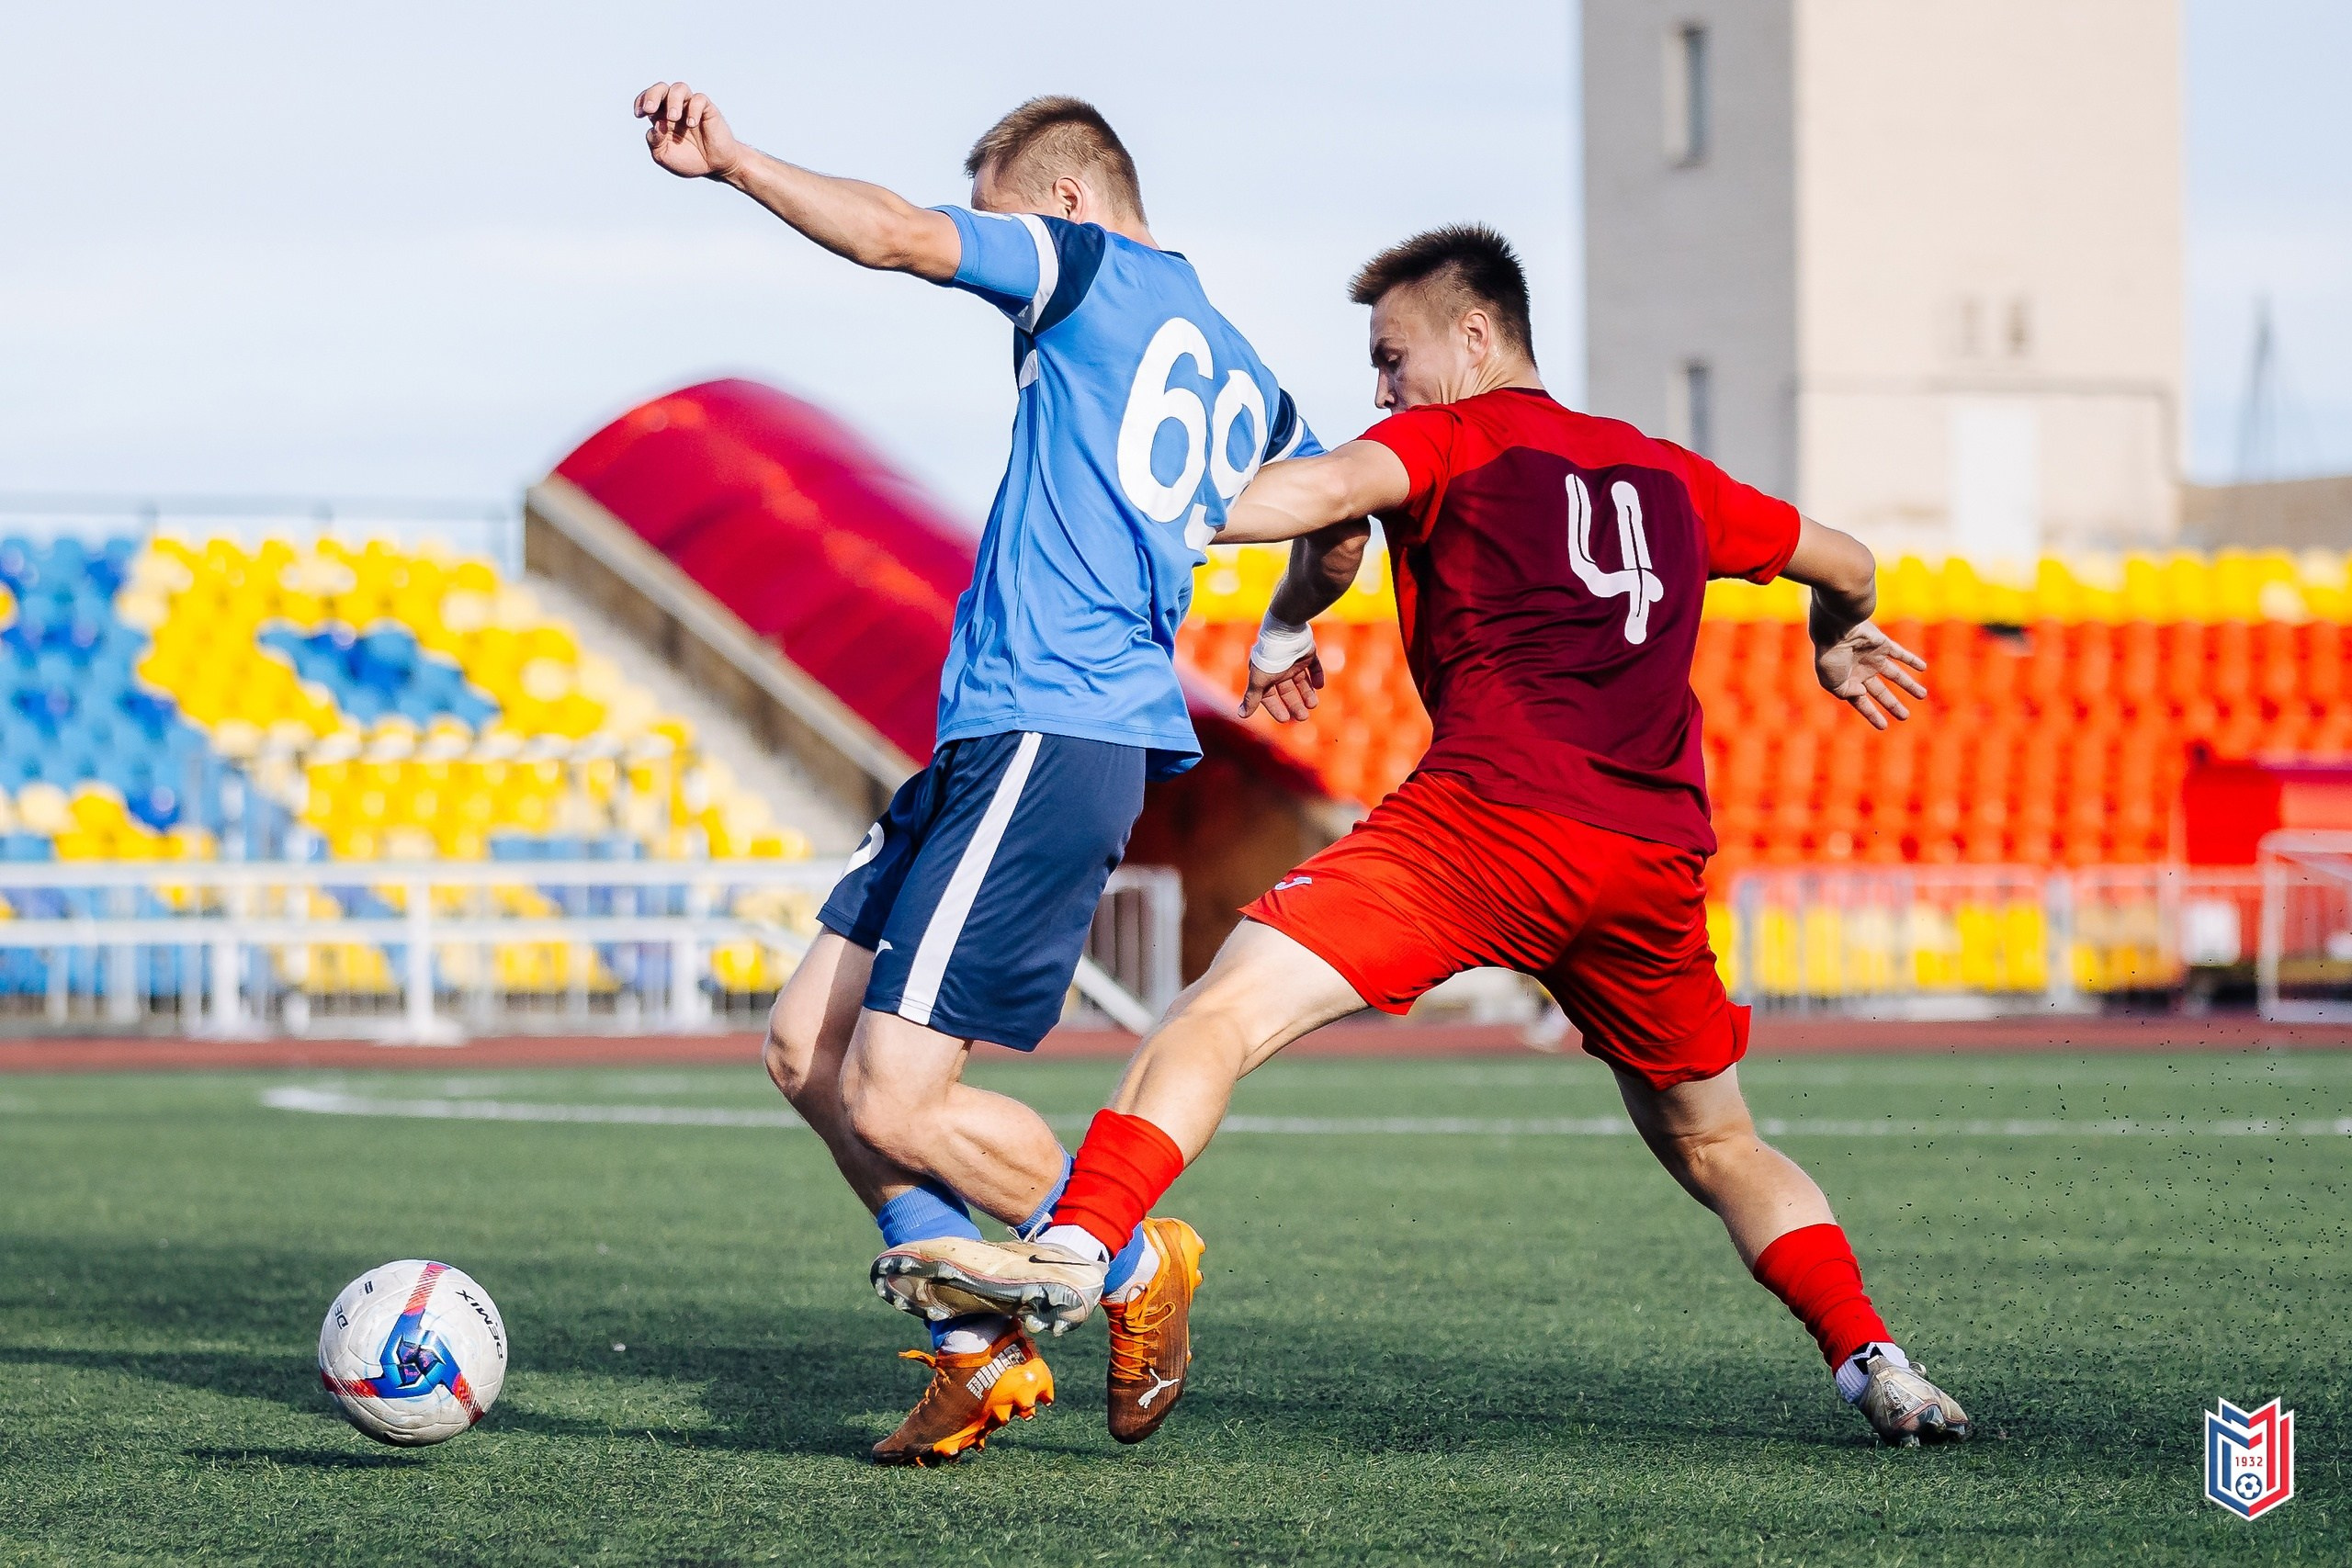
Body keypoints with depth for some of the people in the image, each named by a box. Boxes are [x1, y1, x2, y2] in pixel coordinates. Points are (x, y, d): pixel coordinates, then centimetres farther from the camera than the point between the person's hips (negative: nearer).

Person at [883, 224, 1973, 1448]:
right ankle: (1873, 1363, 12)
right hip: (1655, 858, 6)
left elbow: (1327, 492, -10)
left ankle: (1073, 1252, -32)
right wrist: (1839, 646, 60)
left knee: (1223, 1013, -13)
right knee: (1716, 1147, 25)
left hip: (1491, 818, -6)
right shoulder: (1668, 475, 27)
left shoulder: (1454, 436, 12)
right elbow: (1846, 566, 40)